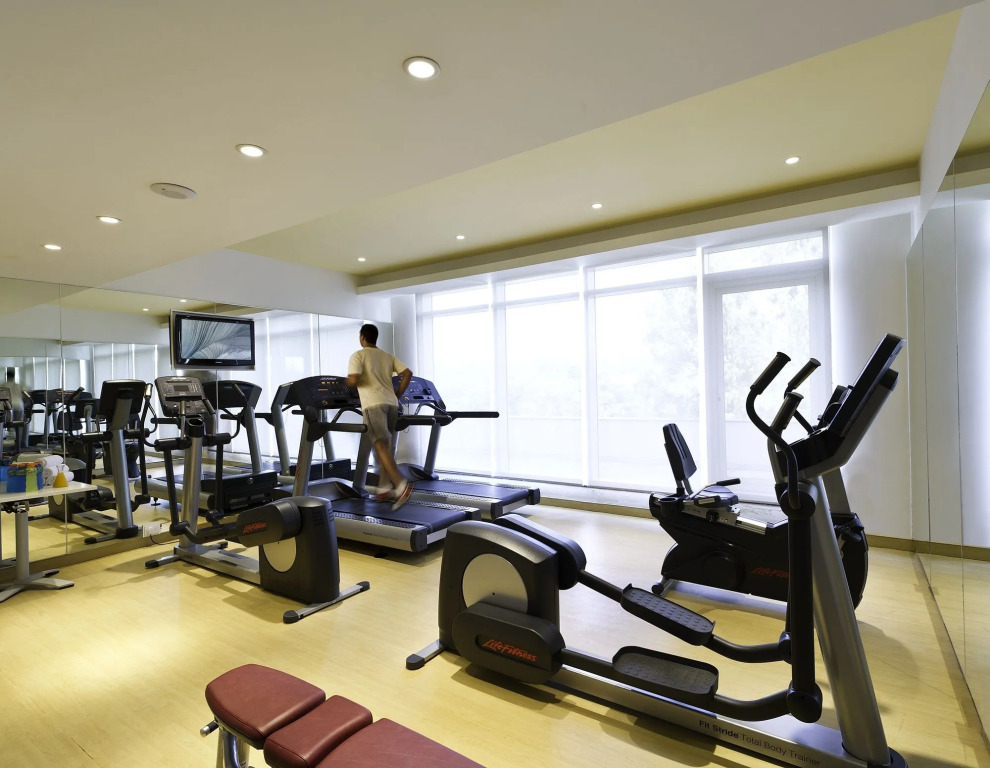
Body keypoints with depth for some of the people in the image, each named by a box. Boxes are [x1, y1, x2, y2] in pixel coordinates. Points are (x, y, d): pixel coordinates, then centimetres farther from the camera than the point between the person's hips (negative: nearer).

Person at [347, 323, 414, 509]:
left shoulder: (358, 355, 3)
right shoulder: (388, 356, 19)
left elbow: (353, 380, -12)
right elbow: (408, 373, 8)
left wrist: (347, 385, 12)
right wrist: (397, 395, 14)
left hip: (374, 404, -6)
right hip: (391, 403, 6)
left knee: (381, 445, -10)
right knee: (384, 445, 14)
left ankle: (401, 484, -26)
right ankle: (384, 489, 16)